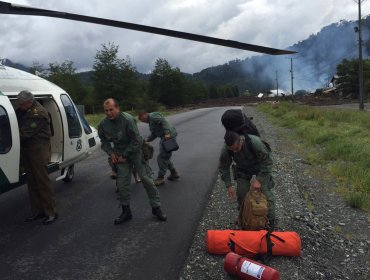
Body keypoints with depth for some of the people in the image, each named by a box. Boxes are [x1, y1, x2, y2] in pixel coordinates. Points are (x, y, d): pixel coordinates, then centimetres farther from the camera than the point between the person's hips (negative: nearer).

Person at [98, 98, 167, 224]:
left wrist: (124, 155, -17)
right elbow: (103, 140, 10)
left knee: (146, 179, -3)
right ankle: (126, 211, 18)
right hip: (120, 155, 4)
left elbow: (136, 141, -22)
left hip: (136, 151, -4)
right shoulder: (103, 124, -8)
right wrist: (111, 153, -5)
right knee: (122, 183, 2)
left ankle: (156, 208, 12)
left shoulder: (128, 119, -25)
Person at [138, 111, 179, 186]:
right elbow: (154, 134, 21)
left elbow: (164, 122, -23)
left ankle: (160, 178, 5)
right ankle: (174, 173, 31)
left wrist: (167, 133, -31)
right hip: (164, 137, 11)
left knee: (161, 158, -5)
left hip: (169, 136, -11)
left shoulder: (153, 116, -10)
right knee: (165, 157, 21)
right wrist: (146, 140, 9)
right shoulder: (150, 120, 21)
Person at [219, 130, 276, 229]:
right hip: (243, 168, 3)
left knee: (265, 190, -11)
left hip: (260, 166, -2)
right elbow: (223, 168, -10)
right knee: (241, 192, -5)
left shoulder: (255, 142, -39)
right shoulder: (226, 150, -28)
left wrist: (259, 180, -30)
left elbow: (267, 162, -26)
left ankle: (270, 220, 8)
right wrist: (229, 186, -15)